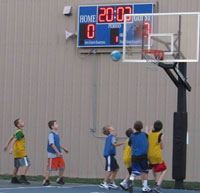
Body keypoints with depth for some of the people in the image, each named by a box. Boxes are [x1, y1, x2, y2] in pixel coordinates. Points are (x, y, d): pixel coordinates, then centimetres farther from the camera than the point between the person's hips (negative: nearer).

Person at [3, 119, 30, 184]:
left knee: (16, 166, 15)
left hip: (16, 152, 10)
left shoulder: (18, 131, 16)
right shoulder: (20, 132, -14)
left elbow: (11, 138, 25)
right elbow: (13, 140, -21)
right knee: (26, 164, -12)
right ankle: (23, 177, -20)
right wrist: (11, 148, -26)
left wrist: (7, 145, 31)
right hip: (21, 151, -10)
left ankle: (14, 179, 20)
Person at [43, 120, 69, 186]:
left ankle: (60, 179, 22)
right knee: (50, 168, -3)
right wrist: (58, 152, -25)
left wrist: (63, 149, 33)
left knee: (62, 166, 7)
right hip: (52, 154, -8)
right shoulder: (51, 134, -14)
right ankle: (46, 180, 6)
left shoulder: (56, 134, 13)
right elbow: (52, 144, -20)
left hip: (58, 154, 8)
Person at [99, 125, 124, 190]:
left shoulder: (109, 136, 20)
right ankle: (104, 183, -6)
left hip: (110, 155, 9)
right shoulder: (112, 135, -7)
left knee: (116, 169, 11)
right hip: (109, 155, -9)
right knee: (110, 170, -9)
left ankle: (112, 183, 14)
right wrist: (123, 143, -11)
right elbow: (115, 144, -16)